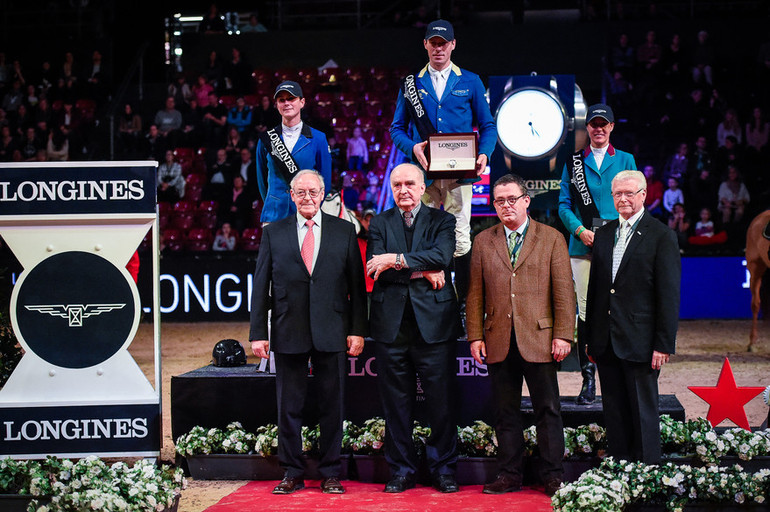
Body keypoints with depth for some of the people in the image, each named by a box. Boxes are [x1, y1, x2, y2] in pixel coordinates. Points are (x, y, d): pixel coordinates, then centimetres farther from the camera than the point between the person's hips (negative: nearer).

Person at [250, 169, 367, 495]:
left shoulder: (344, 231, 7)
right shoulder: (273, 233, 7)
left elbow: (357, 285, 5)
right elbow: (261, 286, 5)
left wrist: (358, 330, -2)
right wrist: (258, 333, -1)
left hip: (332, 333, 0)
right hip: (288, 334, 0)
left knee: (332, 405, 5)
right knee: (289, 406, 6)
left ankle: (331, 474, 15)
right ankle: (292, 474, 16)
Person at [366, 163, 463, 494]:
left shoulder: (442, 220, 8)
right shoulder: (379, 224, 12)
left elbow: (442, 256, -11)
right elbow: (375, 268, -3)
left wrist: (396, 260, -16)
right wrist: (423, 271, -10)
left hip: (434, 321, -1)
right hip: (391, 324, 2)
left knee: (441, 401, 0)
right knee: (396, 403, 5)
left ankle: (443, 469, 11)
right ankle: (401, 470, 14)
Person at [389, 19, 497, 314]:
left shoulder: (470, 82, 11)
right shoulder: (412, 83, 12)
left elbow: (487, 126, 11)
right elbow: (397, 128, 11)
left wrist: (484, 154, -9)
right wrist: (412, 148, -10)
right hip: (423, 171, 1)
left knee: (460, 238, -5)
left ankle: (463, 301, 3)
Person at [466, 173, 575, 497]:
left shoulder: (552, 239, 5)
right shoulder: (483, 241, 11)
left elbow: (564, 291, 1)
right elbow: (475, 293, 10)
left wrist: (563, 335, -7)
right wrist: (475, 336, 2)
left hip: (539, 339, -2)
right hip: (499, 342, 2)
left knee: (548, 410, 2)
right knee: (505, 413, 7)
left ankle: (553, 476, 10)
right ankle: (509, 474, 15)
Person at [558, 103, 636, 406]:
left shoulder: (626, 160, 13)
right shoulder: (574, 162, 13)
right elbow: (564, 204, 9)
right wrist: (581, 231, -8)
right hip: (583, 245, 0)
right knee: (585, 311, -3)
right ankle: (588, 379, 2)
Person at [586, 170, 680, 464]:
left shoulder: (661, 236, -5)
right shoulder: (604, 234, 13)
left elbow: (669, 295, -8)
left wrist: (664, 344, -12)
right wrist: (591, 338, 12)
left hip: (640, 341, -5)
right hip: (606, 342, 5)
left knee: (643, 412, 2)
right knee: (614, 413, 11)